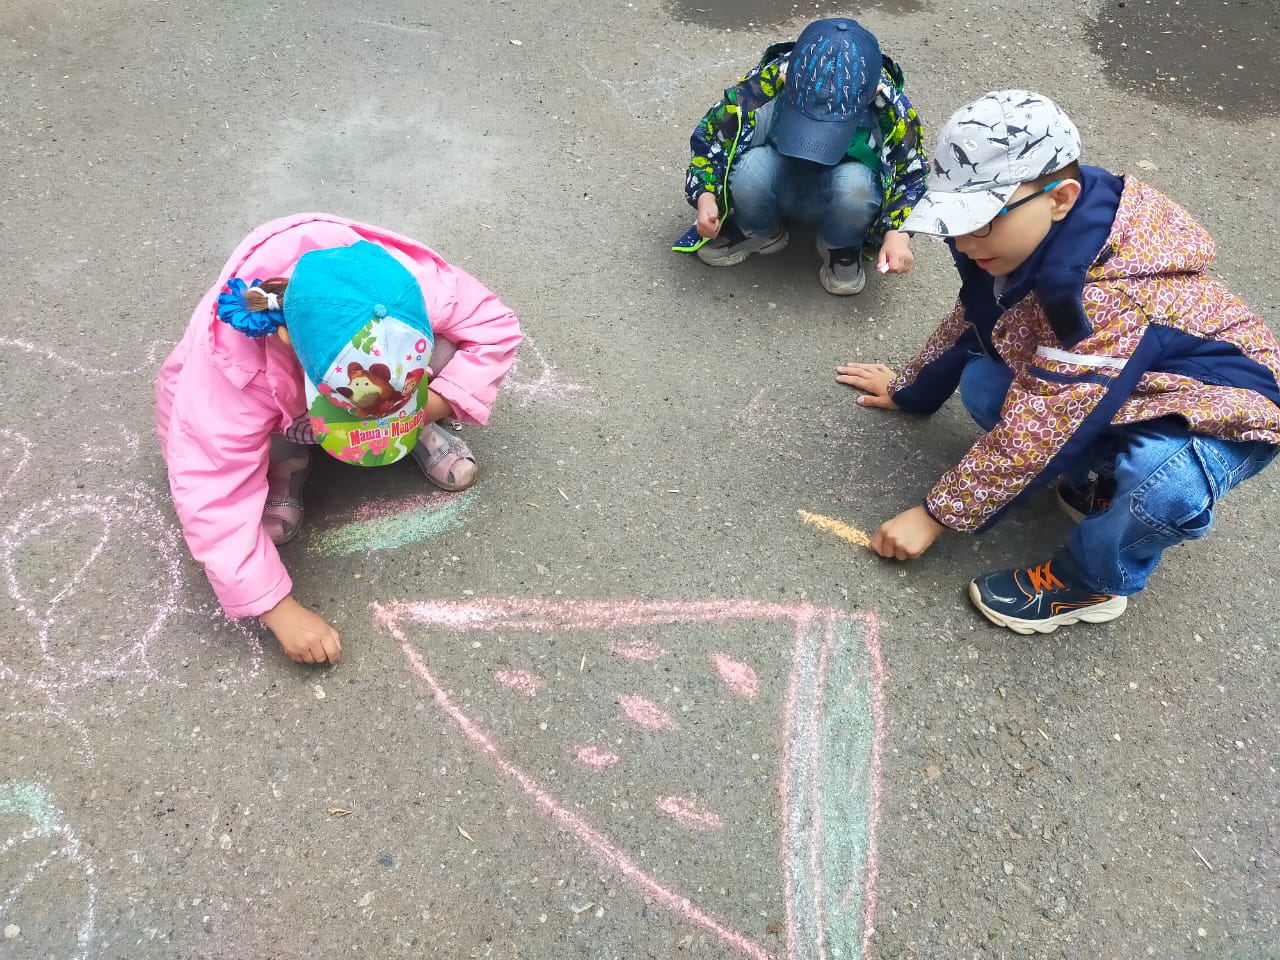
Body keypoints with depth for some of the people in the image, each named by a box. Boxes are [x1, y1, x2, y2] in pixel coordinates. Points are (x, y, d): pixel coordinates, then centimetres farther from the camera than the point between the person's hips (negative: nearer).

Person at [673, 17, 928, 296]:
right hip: (779, 188, 1)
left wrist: (897, 232, -26)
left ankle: (841, 247, -3)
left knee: (855, 183, -37)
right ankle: (760, 232, 0)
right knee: (750, 168, -34)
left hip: (844, 197, -1)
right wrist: (706, 197, -27)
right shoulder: (761, 87, -28)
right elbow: (710, 136, -10)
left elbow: (911, 174, -8)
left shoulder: (892, 110, -26)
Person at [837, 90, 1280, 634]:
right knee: (982, 384, -11)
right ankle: (1098, 482, 8)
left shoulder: (1107, 296, -38)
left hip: (1222, 408, -8)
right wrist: (911, 389, 23)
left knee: (1161, 483, -41)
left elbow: (1034, 431, -32)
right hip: (1133, 390, 8)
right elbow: (973, 320, 9)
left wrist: (935, 516, -22)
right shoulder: (1035, 239, -12)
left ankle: (1093, 580, -8)